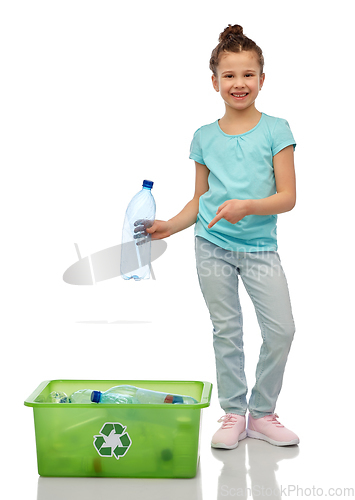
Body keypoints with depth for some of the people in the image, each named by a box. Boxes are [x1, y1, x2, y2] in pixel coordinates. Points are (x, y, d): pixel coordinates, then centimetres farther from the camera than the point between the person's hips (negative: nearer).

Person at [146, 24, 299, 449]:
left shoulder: (275, 130, -2)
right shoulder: (205, 137, 6)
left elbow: (287, 197, -8)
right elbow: (200, 199, 12)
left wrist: (246, 206, -23)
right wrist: (170, 226, -3)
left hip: (259, 246, -1)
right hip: (212, 245, 1)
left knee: (281, 330, -6)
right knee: (226, 330, 7)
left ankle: (261, 413, 13)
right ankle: (233, 413, 21)